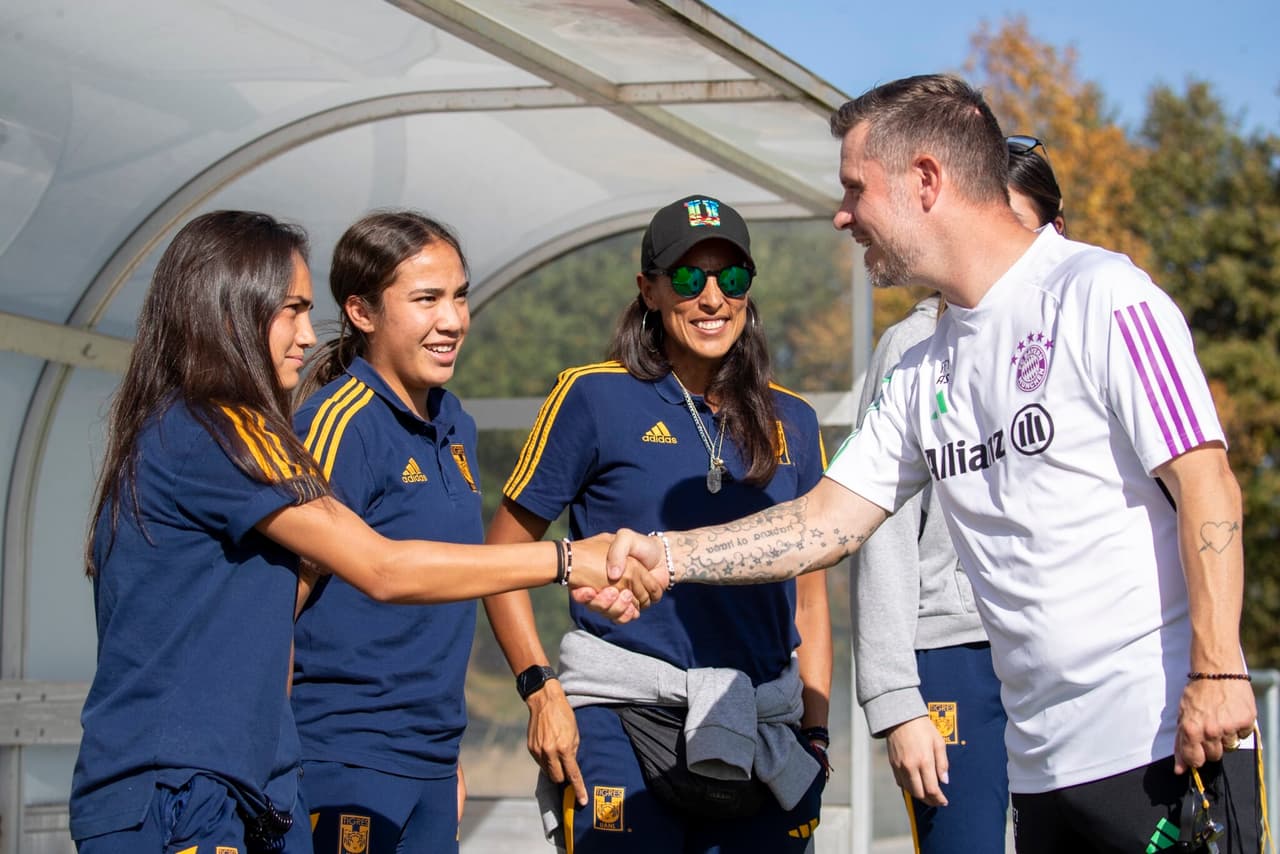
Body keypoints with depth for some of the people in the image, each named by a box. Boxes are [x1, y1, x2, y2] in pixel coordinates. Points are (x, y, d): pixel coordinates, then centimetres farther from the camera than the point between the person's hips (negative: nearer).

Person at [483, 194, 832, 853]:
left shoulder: (791, 421, 13)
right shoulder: (594, 396, 1)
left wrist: (814, 735, 9)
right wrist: (540, 688, -8)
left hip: (762, 735, 4)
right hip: (621, 720, -4)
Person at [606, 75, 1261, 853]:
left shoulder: (1100, 295, -7)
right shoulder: (924, 375, 15)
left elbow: (1205, 484, -12)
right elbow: (826, 522, 16)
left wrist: (1217, 669, -20)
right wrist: (668, 556, 5)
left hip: (1168, 741, -7)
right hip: (1042, 765, 7)